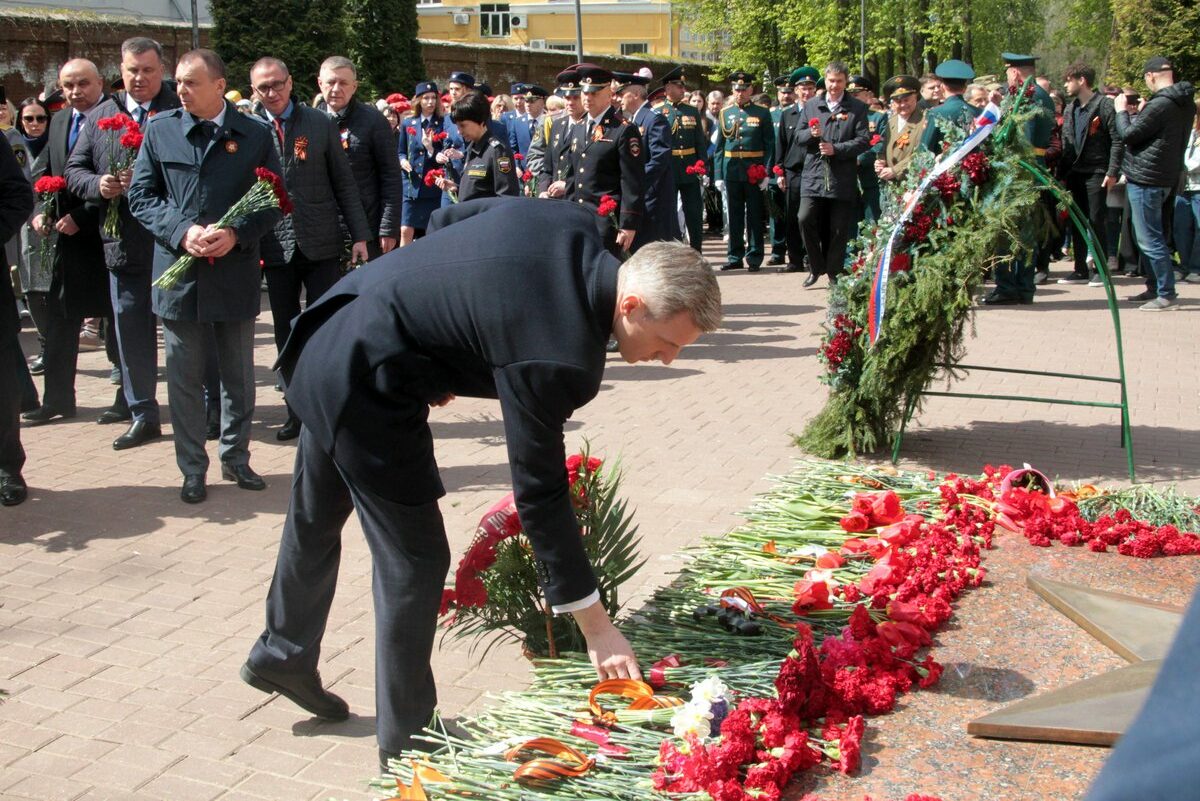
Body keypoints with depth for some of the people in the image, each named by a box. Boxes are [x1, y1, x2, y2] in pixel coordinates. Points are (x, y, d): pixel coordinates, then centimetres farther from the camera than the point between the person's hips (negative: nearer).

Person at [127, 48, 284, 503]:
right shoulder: (160, 131, 3)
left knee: (239, 376, 11)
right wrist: (182, 231, -14)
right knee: (184, 377, 7)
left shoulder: (253, 135, 1)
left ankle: (236, 457, 28)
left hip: (237, 273, 0)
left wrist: (237, 234, -15)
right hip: (179, 272, 0)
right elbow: (141, 196, 3)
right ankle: (192, 469, 19)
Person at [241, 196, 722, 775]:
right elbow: (539, 491, -23)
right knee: (414, 559, 1)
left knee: (315, 519, 27)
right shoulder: (555, 356, -30)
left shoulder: (573, 225, -8)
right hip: (368, 388, -10)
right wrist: (595, 624, -16)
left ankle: (282, 654, 50)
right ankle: (406, 746, 18)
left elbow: (444, 220, 7)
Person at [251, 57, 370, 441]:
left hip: (320, 245, -1)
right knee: (287, 334, 9)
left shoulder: (321, 124, 2)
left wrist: (359, 235, -1)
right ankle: (297, 409, 20)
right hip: (276, 247, 1)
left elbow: (344, 183, 4)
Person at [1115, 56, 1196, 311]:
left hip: (1146, 180, -10)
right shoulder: (1185, 103, 11)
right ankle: (1154, 287, 25)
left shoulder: (1160, 104, -20)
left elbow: (1128, 134, -15)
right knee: (1149, 237, 18)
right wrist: (1141, 113, 11)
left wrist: (1122, 111, 0)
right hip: (1165, 177, 10)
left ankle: (1166, 293, -3)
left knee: (1150, 240, -6)